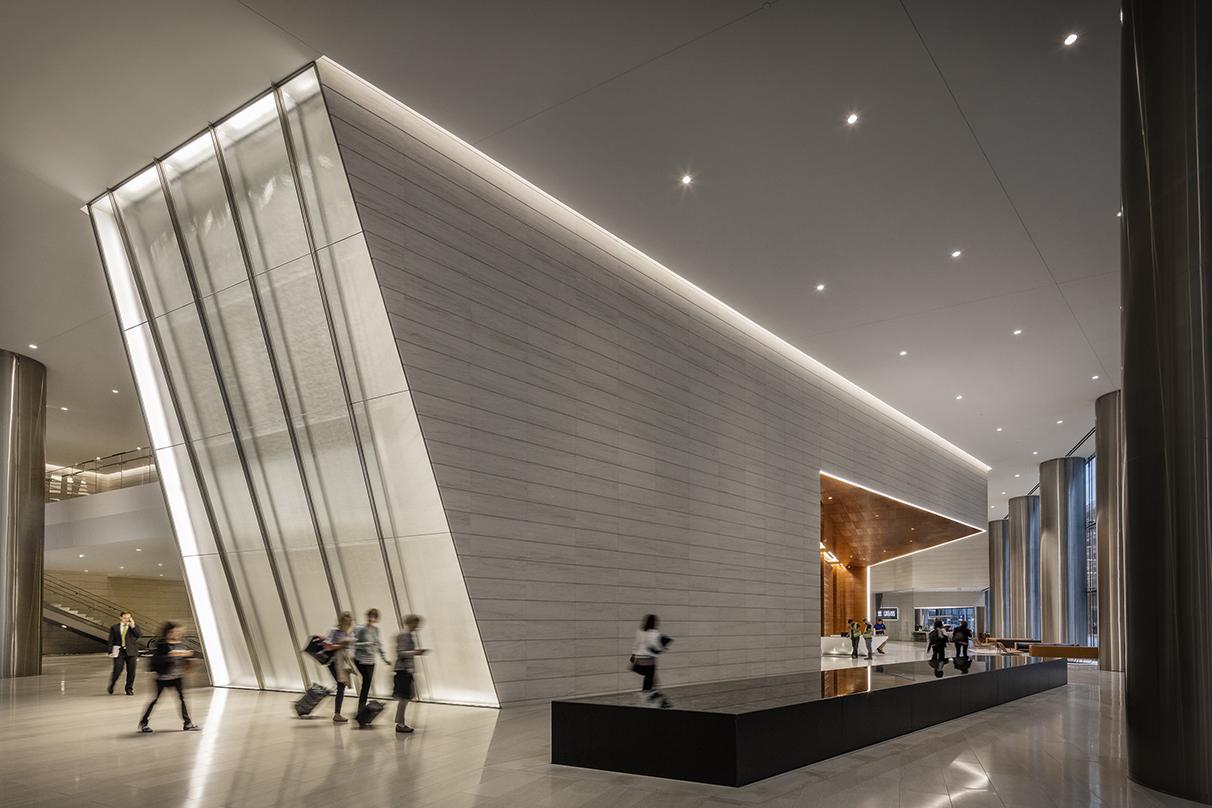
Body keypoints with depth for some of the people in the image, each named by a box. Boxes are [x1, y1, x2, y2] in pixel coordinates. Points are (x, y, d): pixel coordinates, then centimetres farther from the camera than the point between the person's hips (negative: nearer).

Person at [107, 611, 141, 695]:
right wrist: (111, 651, -3)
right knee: (117, 671, -4)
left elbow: (139, 635, -6)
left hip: (131, 652, 1)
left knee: (131, 671, 1)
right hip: (119, 652, -1)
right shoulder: (114, 627, 9)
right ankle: (111, 686, 23)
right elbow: (111, 640, 7)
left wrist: (132, 626, -11)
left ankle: (129, 689, 11)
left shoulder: (135, 627, 10)